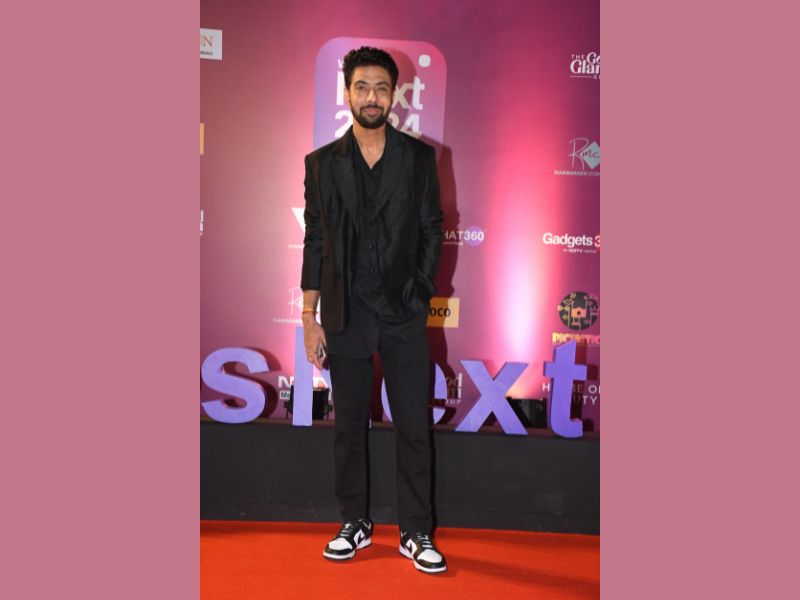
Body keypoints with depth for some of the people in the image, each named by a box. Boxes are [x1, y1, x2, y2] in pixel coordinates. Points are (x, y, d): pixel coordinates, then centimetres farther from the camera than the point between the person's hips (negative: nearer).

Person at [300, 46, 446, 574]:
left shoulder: (420, 158, 4)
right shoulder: (323, 163, 6)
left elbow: (432, 233, 5)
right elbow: (315, 243, 5)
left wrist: (418, 296, -3)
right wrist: (310, 318, 2)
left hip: (404, 317, -1)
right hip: (346, 318, 1)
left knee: (414, 428, 3)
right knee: (349, 427, 10)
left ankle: (416, 533, 17)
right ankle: (355, 524, 26)